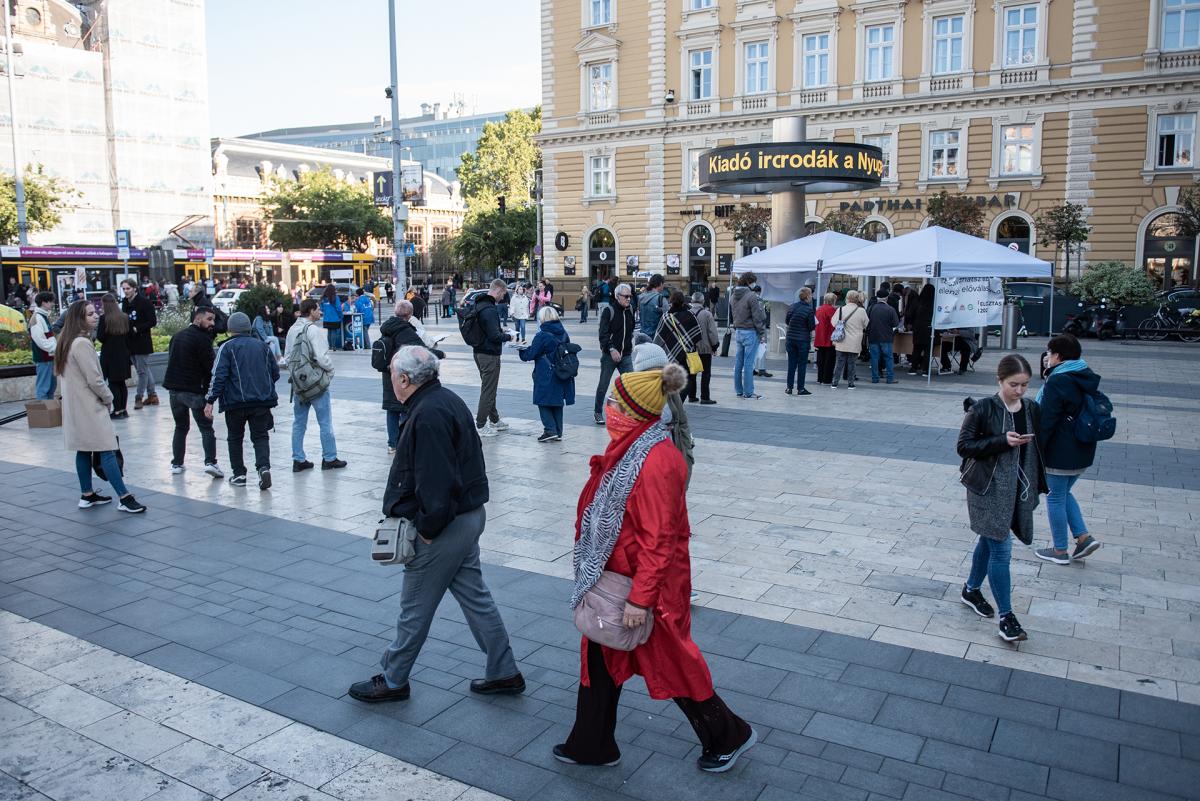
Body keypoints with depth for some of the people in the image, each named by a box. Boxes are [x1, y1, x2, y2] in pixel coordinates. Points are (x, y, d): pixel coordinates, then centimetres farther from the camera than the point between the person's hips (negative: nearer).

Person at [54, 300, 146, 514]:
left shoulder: (68, 342, 13)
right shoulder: (82, 343, -19)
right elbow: (94, 379, -20)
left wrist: (103, 397, 13)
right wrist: (108, 398, -4)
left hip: (76, 407, 10)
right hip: (89, 407, -10)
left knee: (84, 449, 14)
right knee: (107, 450, -10)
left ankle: (87, 495, 21)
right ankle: (124, 498, -10)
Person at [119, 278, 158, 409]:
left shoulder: (144, 302, -10)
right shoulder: (125, 303, 10)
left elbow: (152, 321, -12)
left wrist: (137, 329, -17)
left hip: (142, 341, -7)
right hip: (130, 341, 7)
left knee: (142, 370, -2)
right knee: (144, 369, 12)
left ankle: (139, 397, 3)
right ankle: (152, 395, 19)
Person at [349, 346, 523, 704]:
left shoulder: (428, 415, -22)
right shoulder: (448, 400, 9)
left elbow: (436, 483, -27)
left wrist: (428, 528, -17)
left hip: (445, 526, -10)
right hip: (467, 514, 10)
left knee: (415, 607, 7)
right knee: (474, 595, 16)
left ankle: (392, 680, 25)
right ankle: (504, 673, 24)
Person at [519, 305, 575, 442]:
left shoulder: (542, 336, -15)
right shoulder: (564, 334, 4)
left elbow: (530, 355, -10)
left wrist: (522, 350, 12)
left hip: (546, 377, -6)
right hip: (561, 377, 6)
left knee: (543, 403, 4)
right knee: (557, 403, 14)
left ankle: (550, 430, -5)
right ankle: (558, 432, 16)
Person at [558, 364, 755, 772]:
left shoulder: (655, 462, -28)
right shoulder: (631, 447, 2)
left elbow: (659, 540, -26)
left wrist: (640, 598, -22)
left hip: (647, 582, -9)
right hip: (614, 575, 9)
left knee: (669, 664, 9)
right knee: (600, 658, 18)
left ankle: (728, 735, 31)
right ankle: (591, 746, 36)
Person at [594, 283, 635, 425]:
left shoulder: (630, 310, 7)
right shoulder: (608, 311, -11)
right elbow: (603, 334, -17)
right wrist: (611, 349, -25)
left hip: (625, 355, 5)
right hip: (609, 355, -5)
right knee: (603, 385, 6)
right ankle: (598, 413, 20)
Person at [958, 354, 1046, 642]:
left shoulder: (1032, 409, 3)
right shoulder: (982, 409, -13)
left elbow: (1036, 450, 12)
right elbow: (964, 446, -13)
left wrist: (1038, 485, 12)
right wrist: (1002, 441, -23)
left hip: (1018, 490, 6)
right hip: (989, 490, -5)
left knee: (988, 541, 19)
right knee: (1001, 550, -6)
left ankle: (971, 590, 38)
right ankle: (1006, 616, 2)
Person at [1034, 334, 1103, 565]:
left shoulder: (1057, 382, -19)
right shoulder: (1087, 378, 8)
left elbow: (1046, 421, -20)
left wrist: (1035, 451, -13)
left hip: (1059, 454, -8)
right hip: (1083, 453, 8)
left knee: (1055, 498, 5)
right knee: (1064, 493, 24)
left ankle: (1060, 551, 15)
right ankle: (1084, 537, 16)